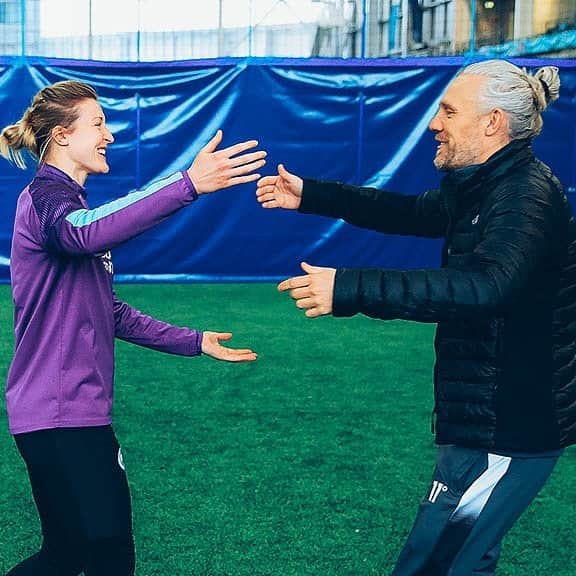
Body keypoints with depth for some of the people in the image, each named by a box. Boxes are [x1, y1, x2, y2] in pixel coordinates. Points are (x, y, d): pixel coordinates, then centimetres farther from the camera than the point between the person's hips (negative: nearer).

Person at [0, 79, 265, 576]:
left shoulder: (64, 199, 20)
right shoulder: (45, 197, -11)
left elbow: (109, 312, 23)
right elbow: (85, 233, -39)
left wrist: (193, 342, 19)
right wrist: (189, 183, -47)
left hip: (76, 410, 10)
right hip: (59, 415, -10)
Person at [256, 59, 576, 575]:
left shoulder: (527, 195, -22)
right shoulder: (486, 188, 10)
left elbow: (486, 285, -38)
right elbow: (413, 212, 22)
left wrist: (350, 290, -43)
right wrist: (310, 196, 18)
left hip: (507, 431, -10)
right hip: (487, 419, 10)